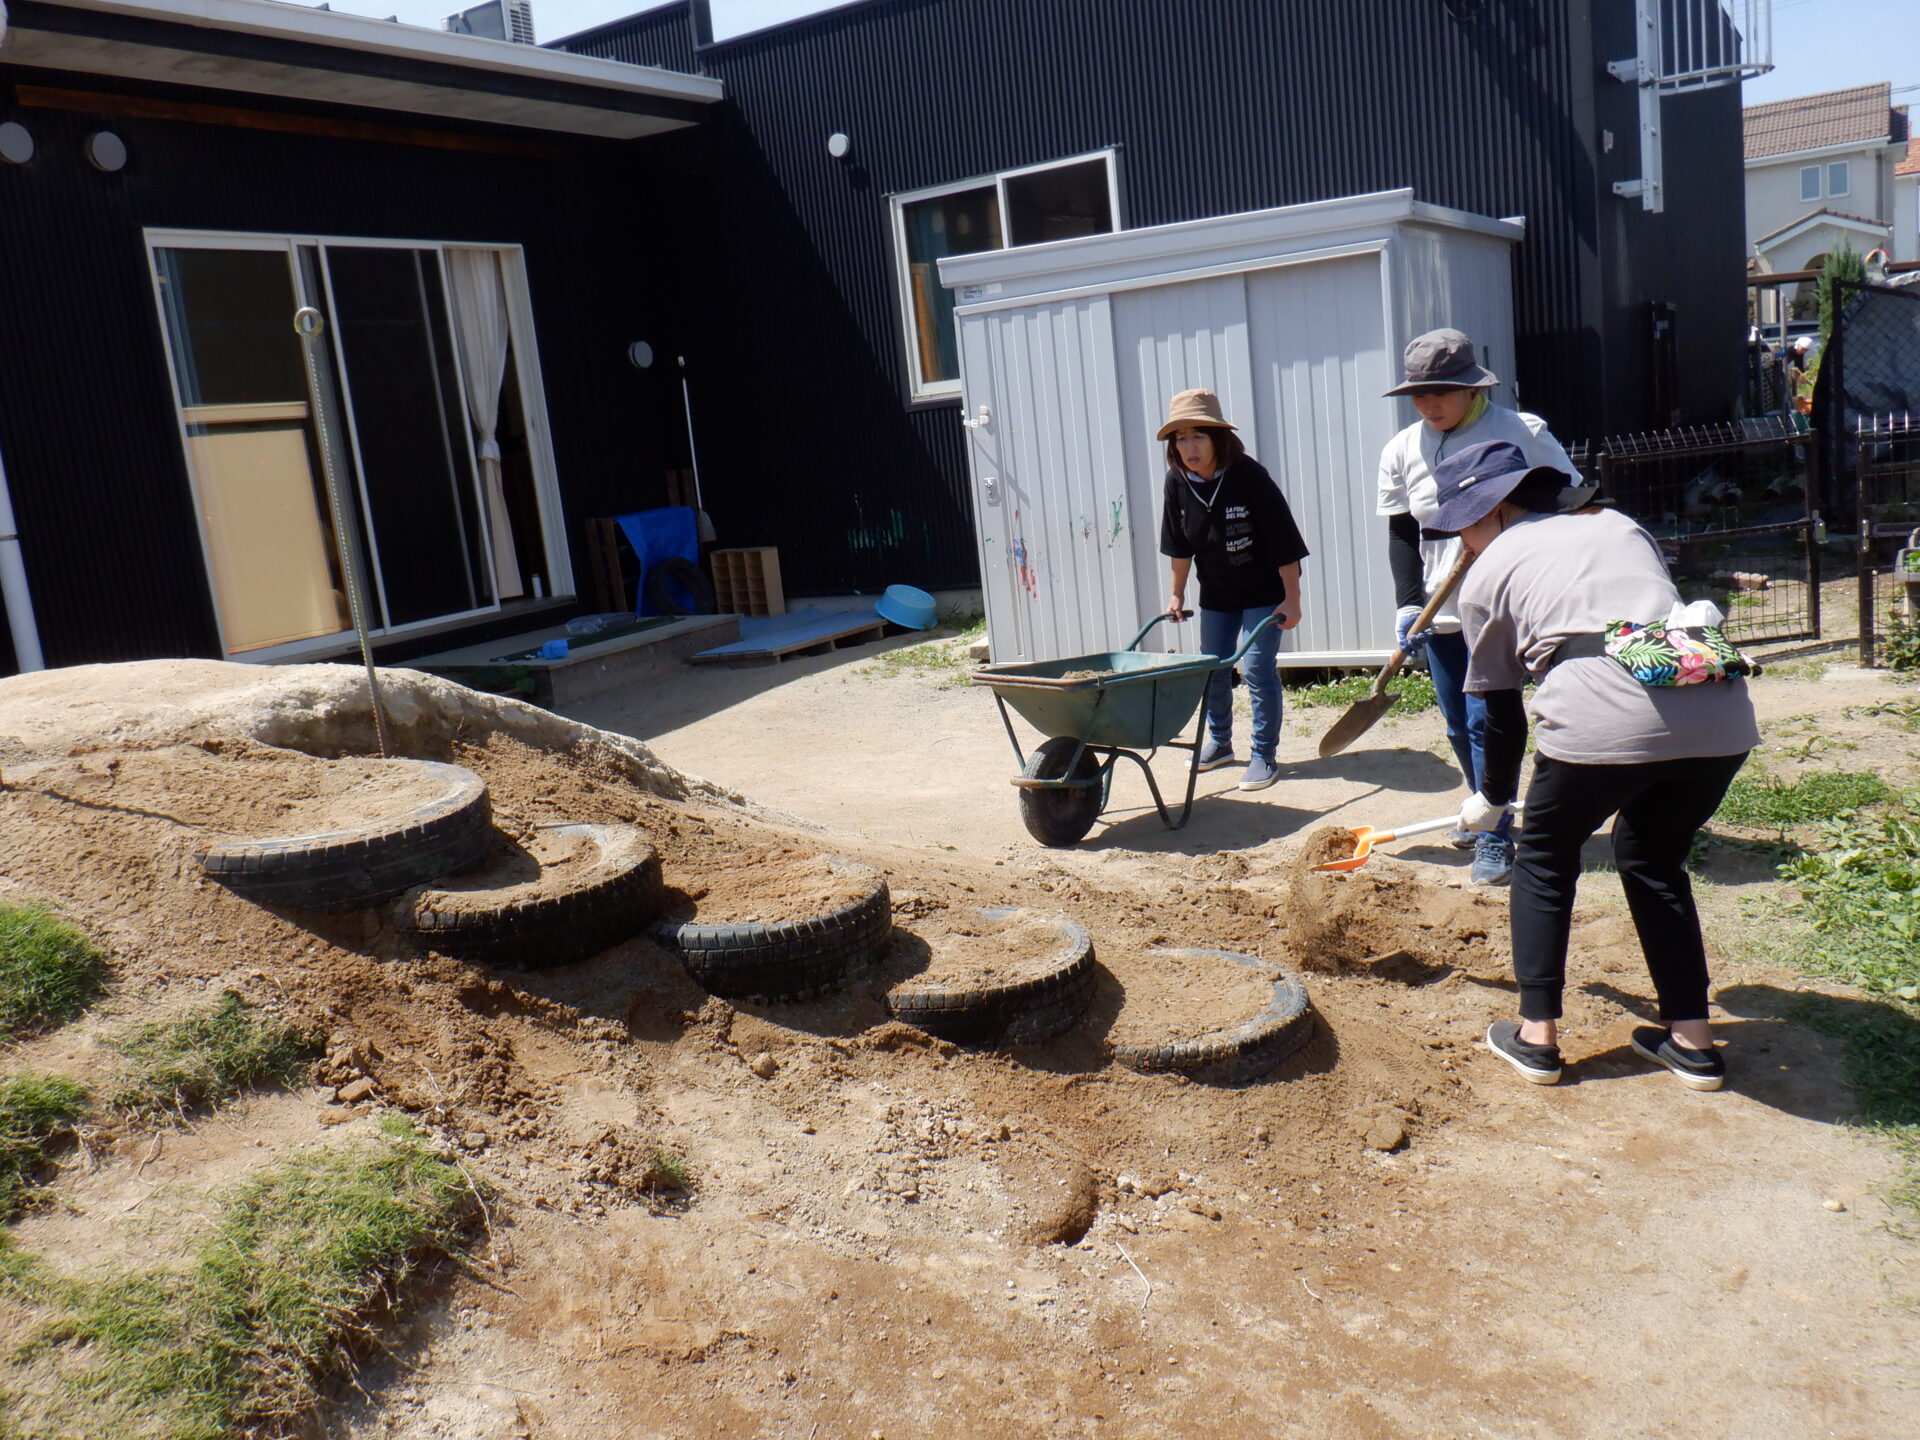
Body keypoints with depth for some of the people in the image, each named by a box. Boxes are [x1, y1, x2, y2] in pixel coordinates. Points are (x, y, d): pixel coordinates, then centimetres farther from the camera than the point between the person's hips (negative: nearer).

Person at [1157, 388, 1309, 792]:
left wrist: (1291, 599, -19)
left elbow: (1284, 543, -20)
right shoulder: (1177, 481, -11)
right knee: (1212, 669, 14)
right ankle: (1219, 743, 33)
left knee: (1257, 668, -7)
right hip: (1216, 592, 5)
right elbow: (1179, 546, 3)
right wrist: (1177, 594, 8)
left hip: (1263, 592, -5)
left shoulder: (1249, 475, -25)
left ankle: (1264, 756, 6)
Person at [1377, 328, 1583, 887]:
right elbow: (1402, 535, 6)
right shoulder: (1401, 451, 3)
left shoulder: (1522, 432, -6)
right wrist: (1408, 604, -4)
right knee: (1459, 727, 12)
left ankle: (1495, 838, 2)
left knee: (1486, 720, -9)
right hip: (1441, 611, 4)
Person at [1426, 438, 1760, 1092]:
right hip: (1718, 715, 5)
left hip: (1603, 714, -5)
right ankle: (1692, 1040, 27)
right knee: (1653, 860, 27)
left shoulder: (1486, 575, 15)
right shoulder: (1618, 524, 28)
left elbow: (1502, 713, 20)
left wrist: (1491, 800, 36)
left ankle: (1537, 1036, 20)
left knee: (1543, 856, 20)